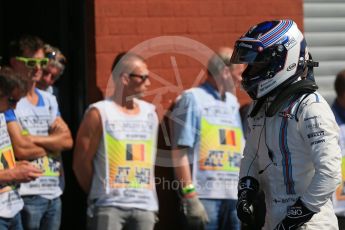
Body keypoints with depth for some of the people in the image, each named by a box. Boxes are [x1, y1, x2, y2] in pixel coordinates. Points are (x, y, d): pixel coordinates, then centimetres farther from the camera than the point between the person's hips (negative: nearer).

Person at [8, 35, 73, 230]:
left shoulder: (49, 100, 15)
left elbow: (67, 140, 3)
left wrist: (34, 139, -11)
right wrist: (52, 143, -1)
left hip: (54, 193, 7)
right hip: (27, 196, -7)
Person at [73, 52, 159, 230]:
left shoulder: (150, 113, 10)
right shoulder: (99, 113, -6)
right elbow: (81, 162, -4)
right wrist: (99, 194, 6)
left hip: (144, 205, 5)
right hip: (109, 206, -5)